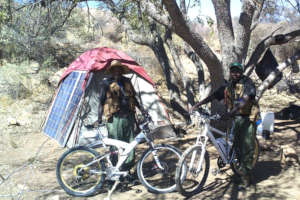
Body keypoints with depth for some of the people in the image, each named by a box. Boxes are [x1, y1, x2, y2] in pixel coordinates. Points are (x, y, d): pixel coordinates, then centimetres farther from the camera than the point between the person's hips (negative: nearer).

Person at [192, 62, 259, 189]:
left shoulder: (247, 83, -9)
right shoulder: (228, 86, 11)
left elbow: (244, 100, -24)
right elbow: (213, 96, 6)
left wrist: (231, 112, -38)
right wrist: (197, 105, -4)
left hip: (247, 118, -6)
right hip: (235, 119, 6)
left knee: (247, 148, -5)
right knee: (238, 146, 9)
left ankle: (247, 177, 5)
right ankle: (244, 173, 23)